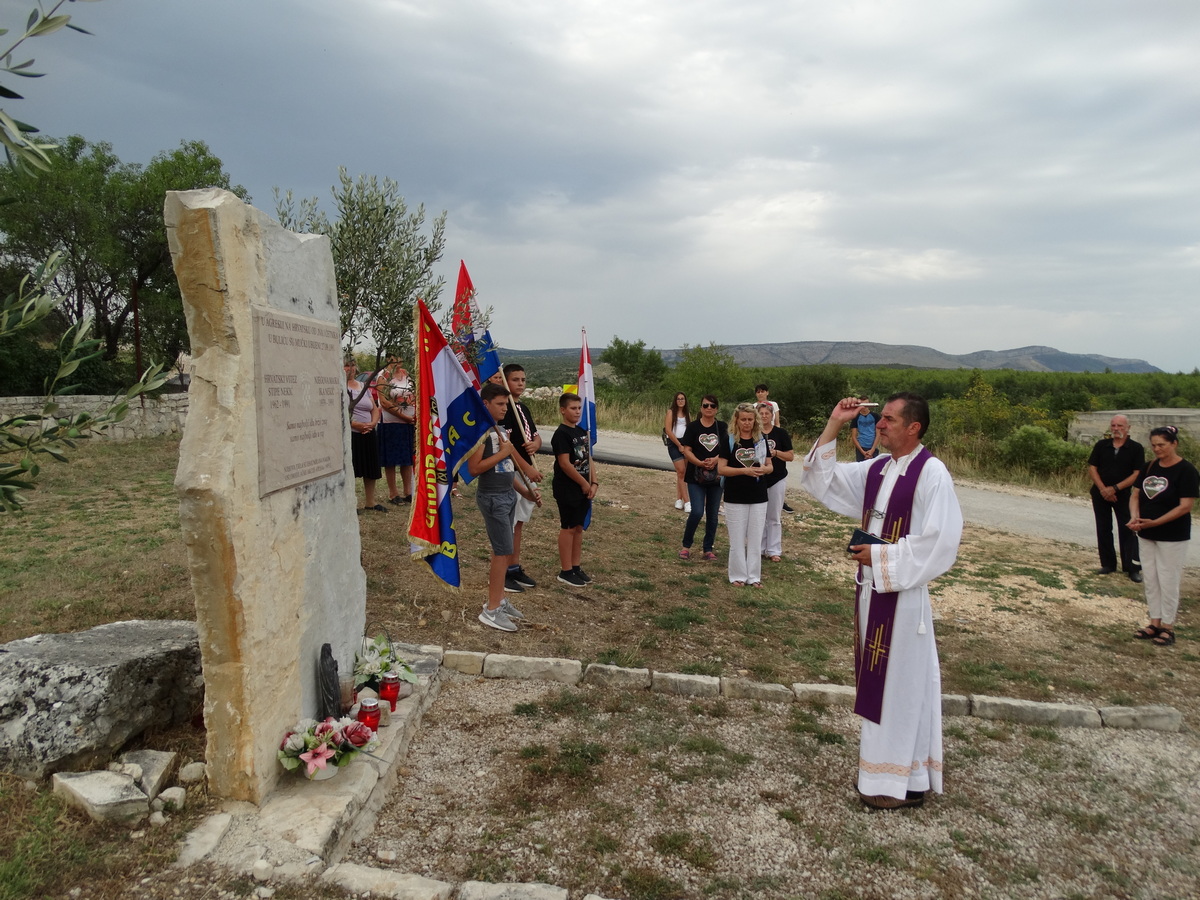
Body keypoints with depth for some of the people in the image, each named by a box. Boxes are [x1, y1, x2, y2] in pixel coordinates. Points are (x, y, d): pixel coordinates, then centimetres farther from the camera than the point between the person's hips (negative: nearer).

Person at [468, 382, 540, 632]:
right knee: (504, 552, -8)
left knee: (503, 551, 14)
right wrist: (502, 453, -17)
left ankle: (498, 599, 25)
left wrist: (525, 491, 12)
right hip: (492, 498, -9)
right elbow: (473, 469, -21)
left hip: (509, 495, 9)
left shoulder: (501, 431, 14)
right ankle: (491, 610, 0)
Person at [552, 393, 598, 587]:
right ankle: (565, 571, 6)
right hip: (567, 489, -8)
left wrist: (593, 483, 1)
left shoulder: (582, 432, 11)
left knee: (578, 527, 12)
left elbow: (589, 459, 12)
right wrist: (584, 483, -13)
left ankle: (576, 567, 21)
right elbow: (565, 464, -19)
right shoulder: (561, 434, -14)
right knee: (568, 528, -2)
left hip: (583, 489, 8)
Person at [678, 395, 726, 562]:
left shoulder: (722, 427, 4)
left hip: (716, 477, 2)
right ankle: (686, 546, 8)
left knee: (712, 514, 8)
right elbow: (687, 451, -5)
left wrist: (716, 459, -21)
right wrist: (700, 463, -21)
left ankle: (708, 549, 21)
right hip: (696, 477, -2)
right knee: (697, 512, -12)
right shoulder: (693, 426, -1)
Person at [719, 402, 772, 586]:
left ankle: (754, 576, 19)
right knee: (737, 539, 4)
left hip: (758, 497, 3)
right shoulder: (729, 441, -5)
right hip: (735, 498, -3)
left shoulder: (762, 440, 4)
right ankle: (738, 575, 16)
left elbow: (770, 466, 9)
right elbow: (721, 469, -9)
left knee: (755, 538, 8)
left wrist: (764, 469, -14)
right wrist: (744, 470, -21)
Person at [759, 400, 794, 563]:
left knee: (774, 517, 3)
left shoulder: (780, 433, 1)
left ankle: (774, 550, 11)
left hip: (777, 479, -1)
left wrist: (775, 452, -16)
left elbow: (790, 456, 1)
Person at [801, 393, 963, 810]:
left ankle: (904, 781, 18)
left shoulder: (931, 473, -15)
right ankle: (883, 765, 30)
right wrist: (833, 427, 1)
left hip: (903, 595, -7)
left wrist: (881, 556, -17)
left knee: (901, 683, 3)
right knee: (879, 679, 16)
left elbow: (939, 541, -20)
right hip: (871, 587, 8)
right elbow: (821, 479, 9)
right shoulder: (875, 469, 8)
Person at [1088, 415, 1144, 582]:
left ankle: (1133, 568, 5)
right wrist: (1103, 489, -11)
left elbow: (1137, 474, -10)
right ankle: (1108, 564, 19)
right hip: (1100, 494, 3)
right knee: (1103, 530, 9)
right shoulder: (1101, 445, 3)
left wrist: (1115, 488, -16)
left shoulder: (1136, 448, -5)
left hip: (1123, 495, -3)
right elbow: (1092, 468, 1)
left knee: (1127, 530, -1)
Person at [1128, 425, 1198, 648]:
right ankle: (1155, 623, 23)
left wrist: (1154, 522, -25)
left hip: (1172, 537, -6)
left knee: (1168, 581, 2)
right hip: (1146, 535, 6)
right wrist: (1135, 517, -11)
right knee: (1150, 580, 12)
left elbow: (1186, 506, -18)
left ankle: (1168, 628, 14)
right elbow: (1136, 495, 8)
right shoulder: (1149, 467, 5)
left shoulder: (1186, 470, -13)